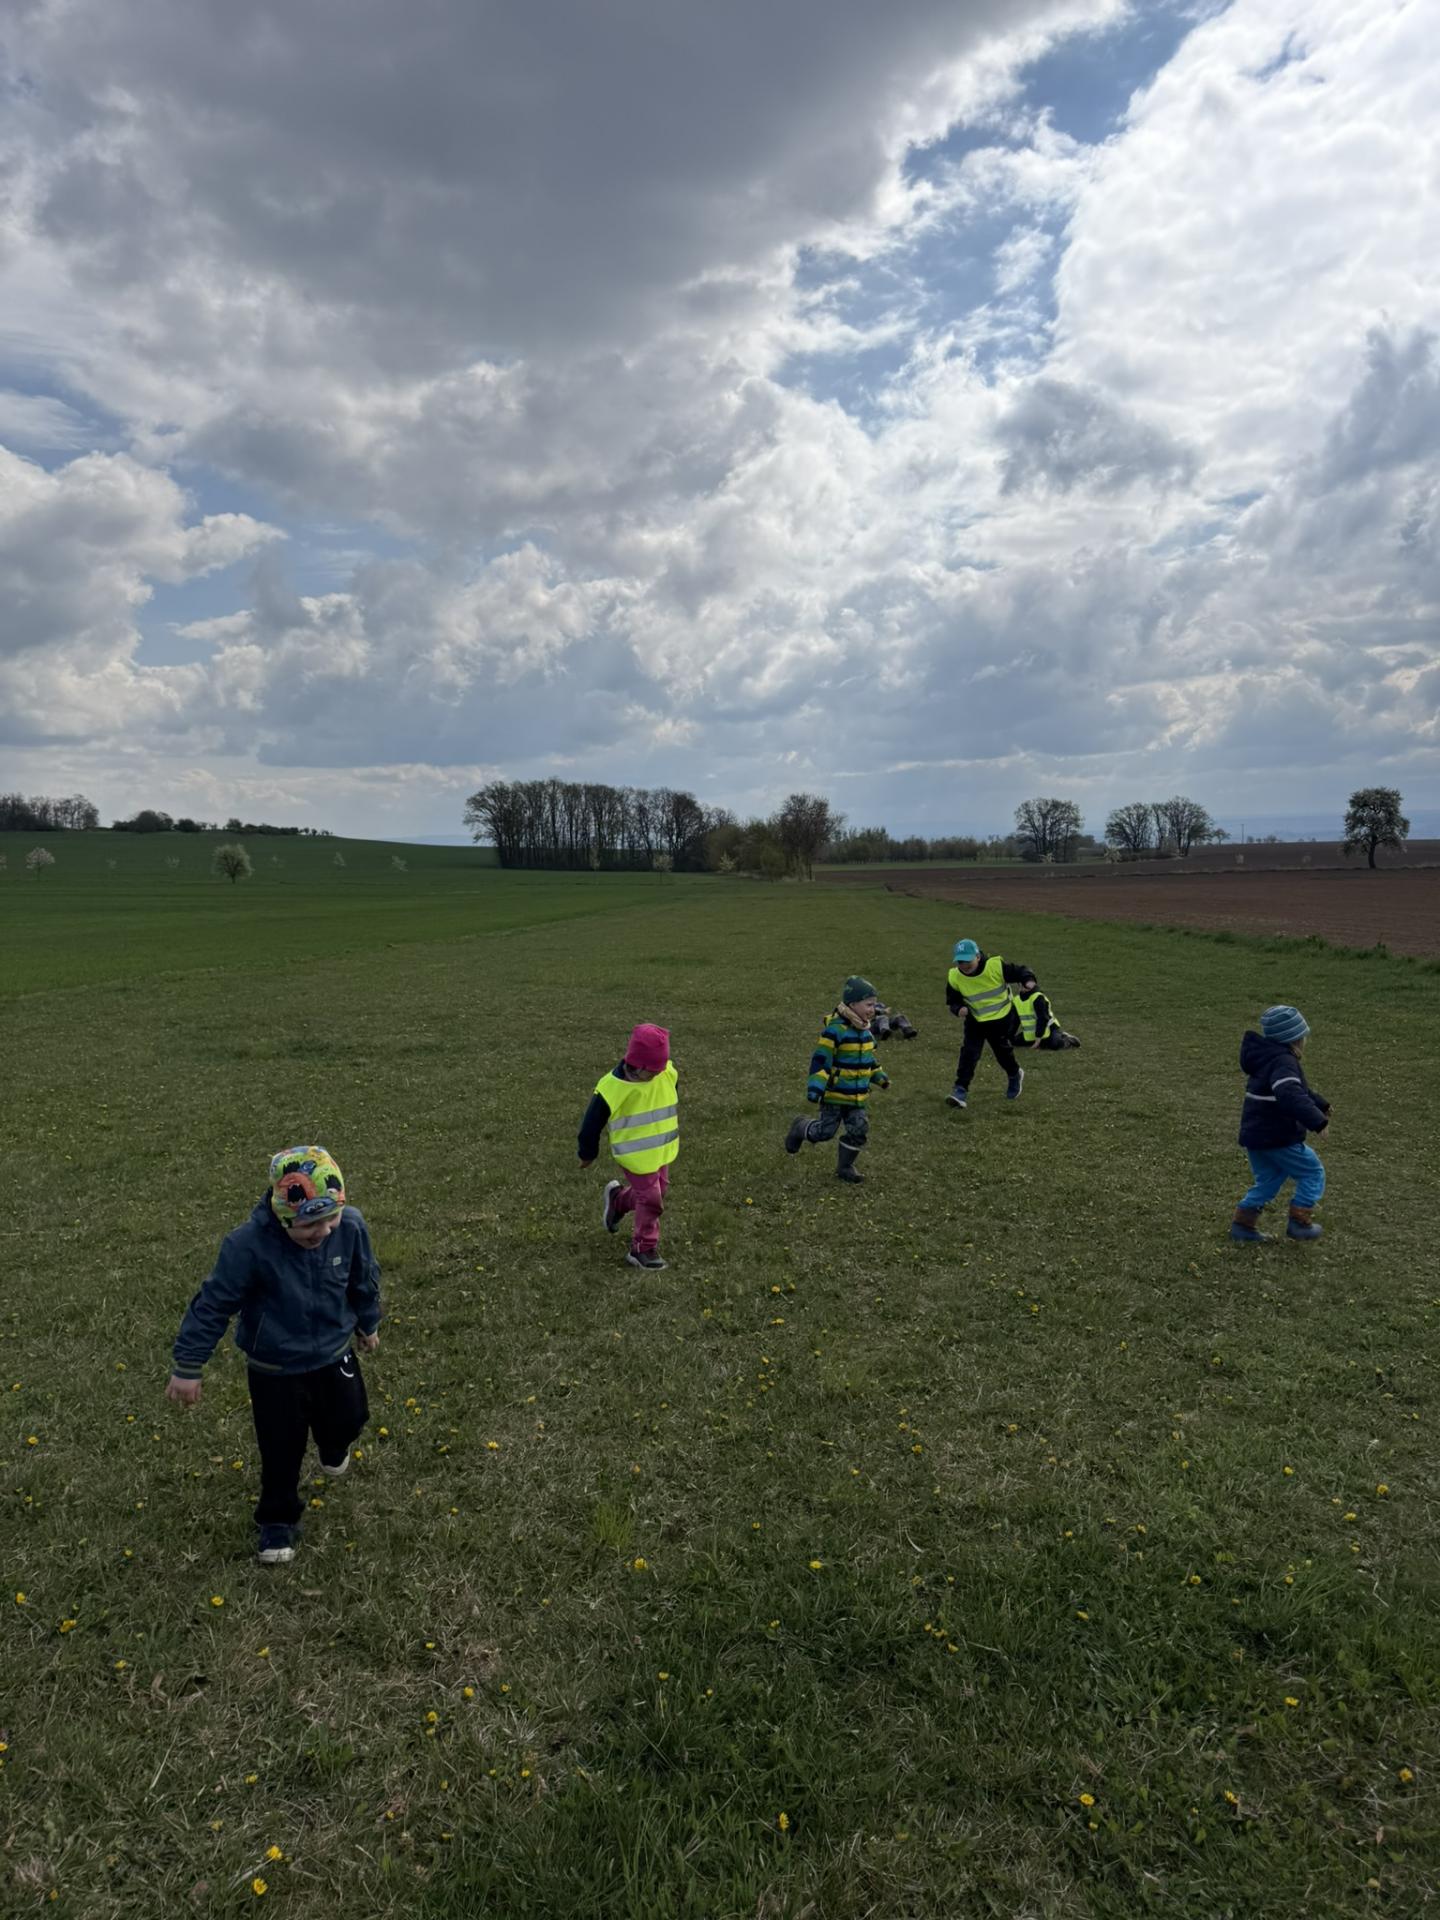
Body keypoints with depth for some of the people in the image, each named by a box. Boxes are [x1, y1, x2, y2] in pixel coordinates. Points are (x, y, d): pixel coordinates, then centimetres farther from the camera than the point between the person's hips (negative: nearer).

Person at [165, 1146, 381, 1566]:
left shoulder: (351, 1227, -23)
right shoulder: (249, 1245, -33)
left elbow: (364, 1280, -1)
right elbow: (213, 1304, -20)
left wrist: (368, 1324, 15)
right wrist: (188, 1367, -12)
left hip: (334, 1354, 3)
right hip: (275, 1368, -3)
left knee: (350, 1418, 22)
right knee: (281, 1451, 11)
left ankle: (333, 1447, 60)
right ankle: (278, 1521, 39)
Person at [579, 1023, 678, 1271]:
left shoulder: (668, 1072, -12)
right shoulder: (612, 1087, -27)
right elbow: (592, 1124, -12)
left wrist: (673, 1133, 24)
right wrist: (587, 1154, 0)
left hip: (663, 1151, 6)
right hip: (636, 1156, -6)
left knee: (658, 1192, 20)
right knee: (650, 1199, 0)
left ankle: (618, 1200, 46)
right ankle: (644, 1249, 20)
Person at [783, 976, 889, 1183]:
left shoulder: (864, 1030, 6)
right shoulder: (834, 1030, -20)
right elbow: (820, 1060, -21)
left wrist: (880, 1076, 18)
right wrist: (815, 1087, -25)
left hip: (857, 1095, 7)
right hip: (834, 1093, -7)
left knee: (859, 1131, 3)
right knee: (826, 1131, 1)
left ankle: (845, 1167, 20)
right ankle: (800, 1128, 31)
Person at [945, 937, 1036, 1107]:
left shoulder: (996, 965, -25)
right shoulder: (954, 977, -16)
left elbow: (1020, 972, -14)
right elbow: (953, 1000, -1)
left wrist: (1028, 981, -36)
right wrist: (958, 1009, -24)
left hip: (1003, 1018, -2)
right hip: (975, 1021, 2)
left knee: (1003, 1051, 13)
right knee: (968, 1052, -14)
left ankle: (1014, 1075, 45)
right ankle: (960, 1090, -11)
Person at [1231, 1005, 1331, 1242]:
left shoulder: (1270, 1057, 14)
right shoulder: (1283, 1062, -20)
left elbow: (1299, 1089, 30)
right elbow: (1290, 1096, -38)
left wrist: (1320, 1105, 32)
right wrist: (1317, 1120, -40)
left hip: (1255, 1135, 9)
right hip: (1277, 1139, -9)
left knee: (1268, 1180, 18)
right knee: (1313, 1173, 7)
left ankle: (1243, 1223, 14)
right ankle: (1298, 1222, 9)